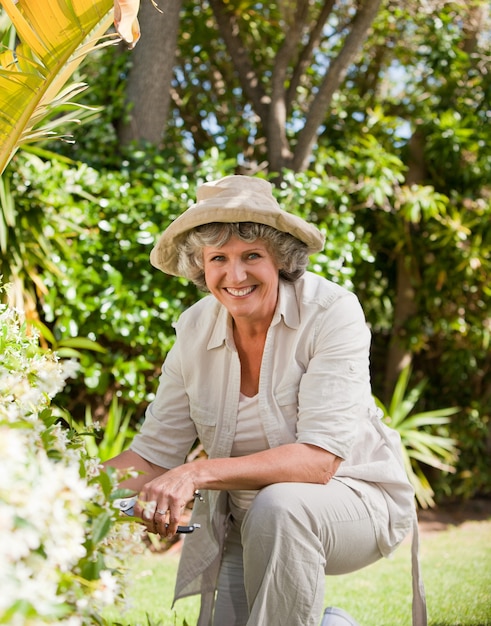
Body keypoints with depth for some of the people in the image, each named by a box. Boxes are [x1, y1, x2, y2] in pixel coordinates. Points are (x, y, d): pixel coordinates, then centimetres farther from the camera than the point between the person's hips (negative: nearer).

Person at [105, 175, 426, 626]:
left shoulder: (332, 313, -21)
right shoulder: (195, 330, -6)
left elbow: (319, 458, -29)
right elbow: (155, 453, -4)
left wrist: (197, 474, -40)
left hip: (355, 500, -5)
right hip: (242, 520, 5)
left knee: (278, 506, -34)